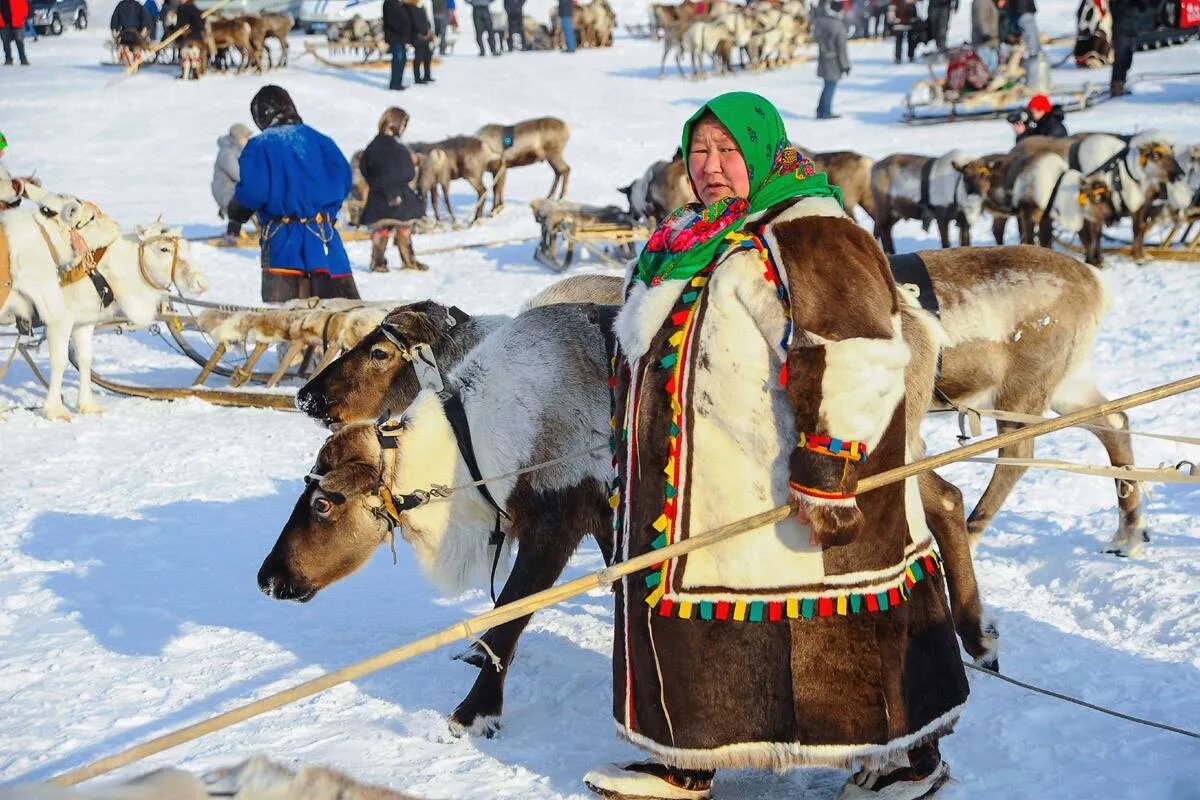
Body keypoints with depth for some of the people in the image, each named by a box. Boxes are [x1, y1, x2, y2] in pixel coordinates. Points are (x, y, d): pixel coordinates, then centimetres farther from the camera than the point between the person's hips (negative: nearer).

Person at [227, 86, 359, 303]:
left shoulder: (258, 147, -3)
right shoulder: (320, 140, 8)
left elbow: (251, 191, -12)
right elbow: (343, 179, 6)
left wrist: (236, 211, 9)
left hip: (282, 239, -3)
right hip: (322, 236, 3)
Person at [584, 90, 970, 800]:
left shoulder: (809, 237, -17)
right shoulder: (692, 239, 14)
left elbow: (854, 358, -26)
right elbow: (647, 351, 26)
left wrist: (825, 469, -29)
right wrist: (635, 463, 28)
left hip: (780, 491, -9)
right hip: (700, 491, 9)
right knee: (689, 605, 14)